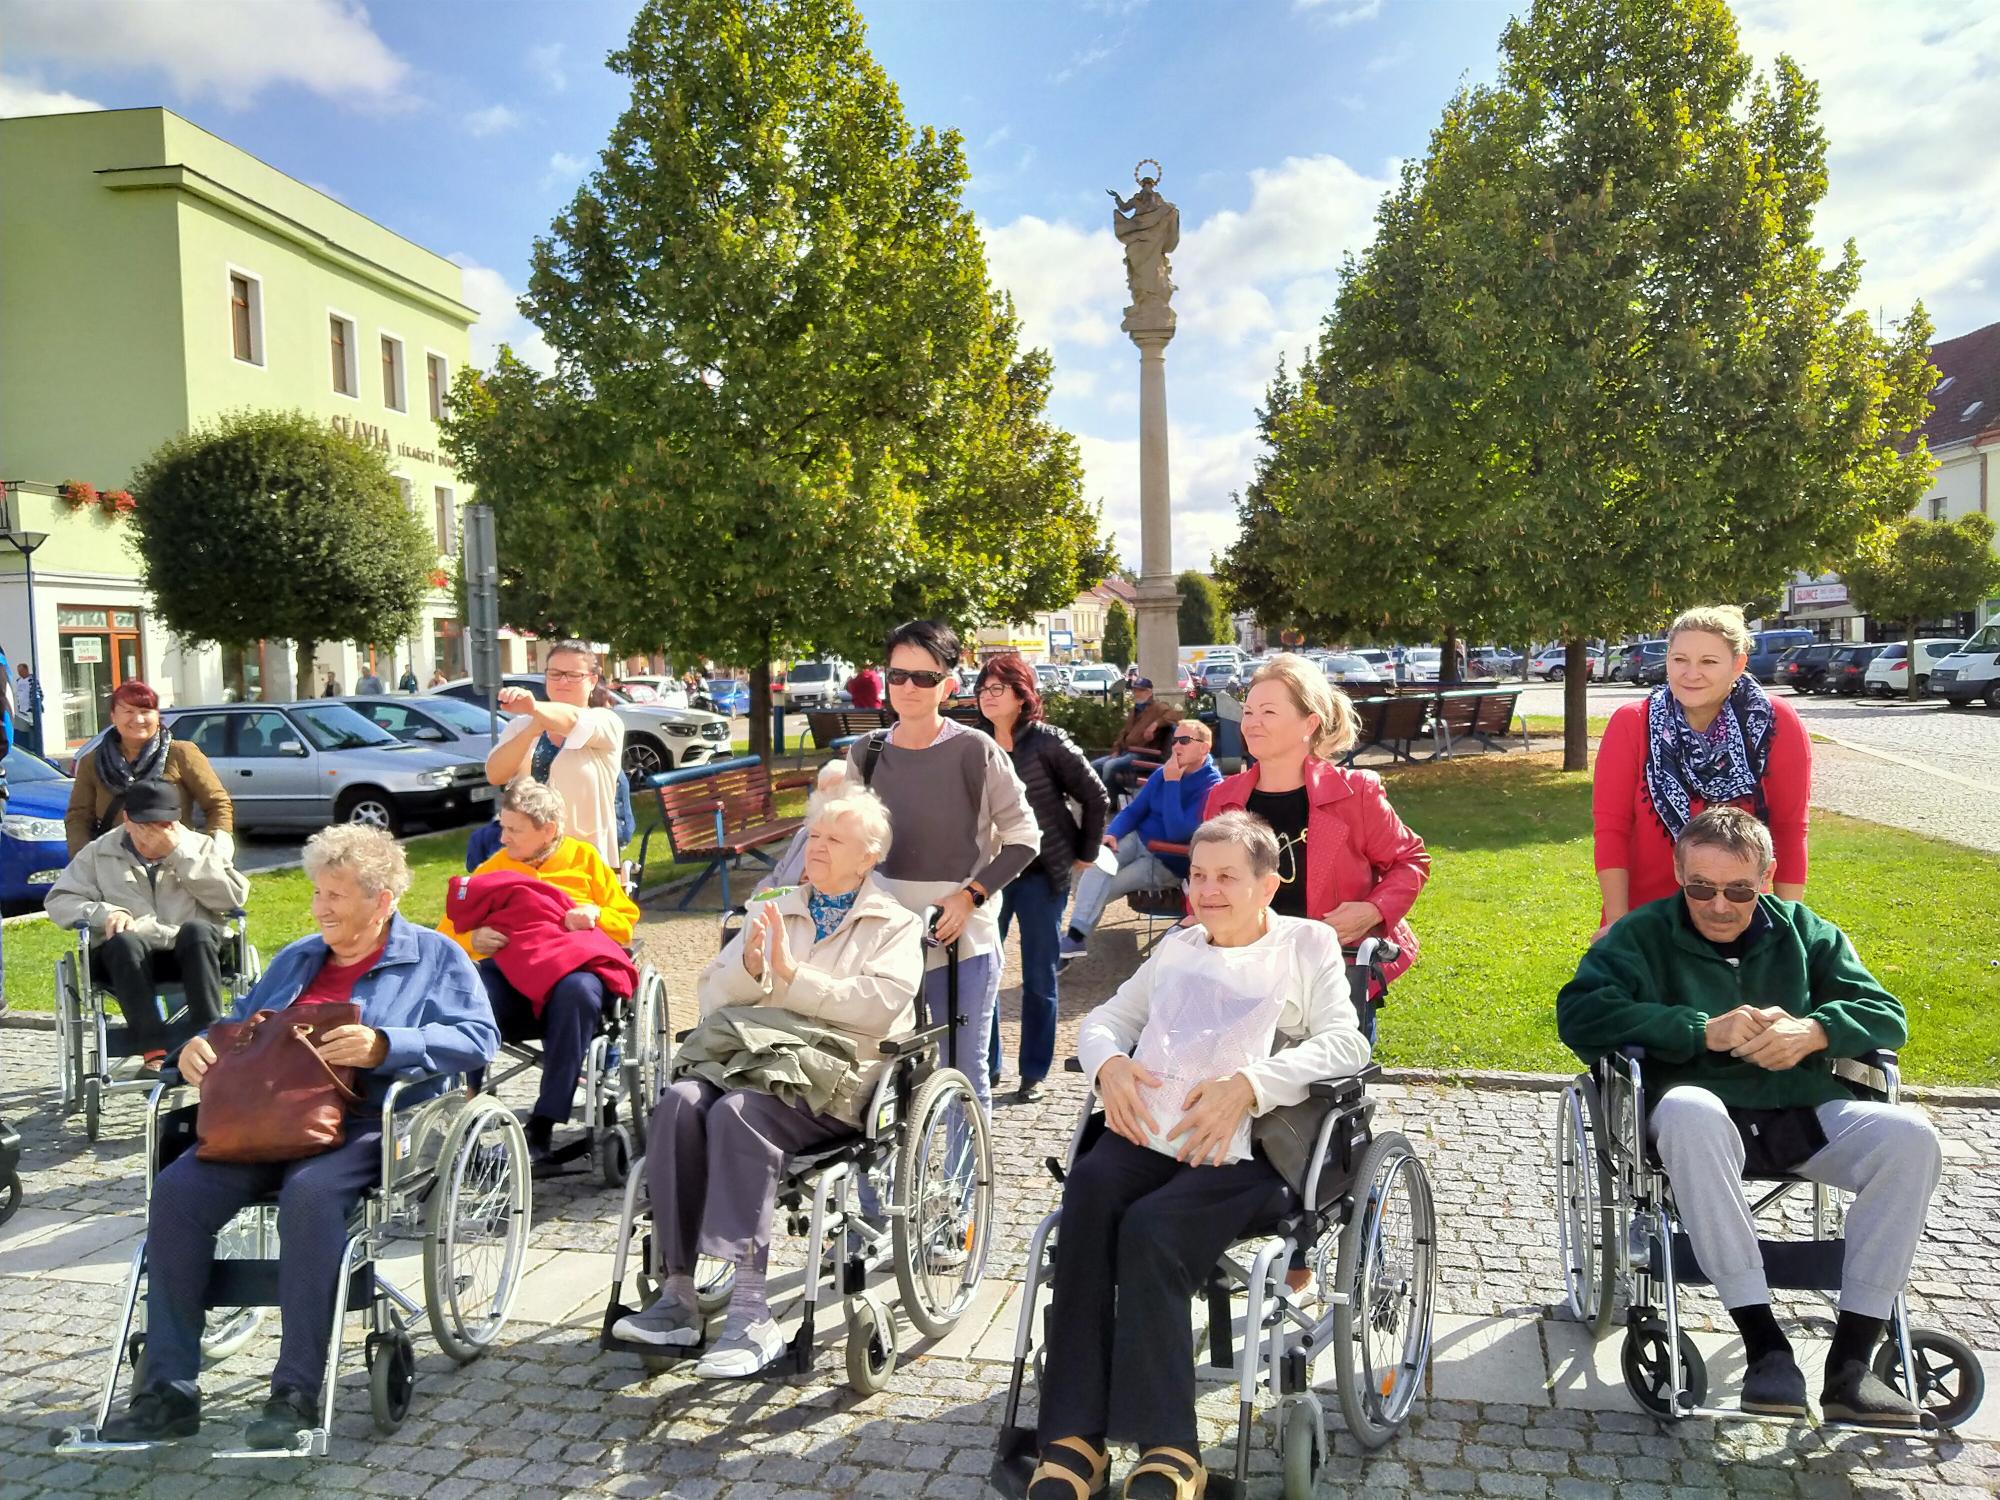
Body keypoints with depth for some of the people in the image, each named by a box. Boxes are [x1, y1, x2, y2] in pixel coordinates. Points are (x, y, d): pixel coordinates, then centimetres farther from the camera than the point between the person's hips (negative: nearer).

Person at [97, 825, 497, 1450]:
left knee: (310, 1196, -35)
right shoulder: (296, 959, 29)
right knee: (176, 1193, -19)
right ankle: (170, 1388, -13)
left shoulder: (434, 956, 8)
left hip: (363, 1123, -6)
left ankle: (297, 1392, -27)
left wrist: (384, 1046, -20)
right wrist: (200, 1047, 8)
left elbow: (477, 1038, -7)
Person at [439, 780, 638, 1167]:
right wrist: (473, 939, -6)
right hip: (507, 968, 2)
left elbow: (627, 920, 18)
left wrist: (595, 914, -5)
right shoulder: (492, 868, 26)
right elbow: (447, 933, 18)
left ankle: (542, 1128, -35)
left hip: (571, 963, -2)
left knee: (577, 991, -40)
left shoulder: (583, 858, 20)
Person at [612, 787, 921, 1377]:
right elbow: (711, 996, 19)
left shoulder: (894, 924, 13)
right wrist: (748, 966, -3)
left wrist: (792, 976, -9)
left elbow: (882, 1003, -7)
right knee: (678, 1102, -28)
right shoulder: (775, 911, 27)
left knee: (739, 1111, -34)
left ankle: (752, 1314, -36)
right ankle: (677, 1294, -26)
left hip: (828, 1075, -4)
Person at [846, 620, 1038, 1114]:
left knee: (964, 1074, 3)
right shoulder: (867, 752, 4)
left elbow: (1024, 838, -5)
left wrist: (969, 896, -12)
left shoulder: (974, 751, -9)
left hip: (962, 938, -4)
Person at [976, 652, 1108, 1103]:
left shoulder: (1048, 742, -8)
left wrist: (1085, 853, 0)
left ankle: (1033, 1073, 18)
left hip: (1041, 875, -4)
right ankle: (985, 1065, 21)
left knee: (1039, 977, 6)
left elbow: (1096, 798, -2)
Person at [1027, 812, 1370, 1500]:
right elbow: (1105, 1017, 27)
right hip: (1145, 1132, 4)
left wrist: (1247, 1086, -16)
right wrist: (1108, 1062, 2)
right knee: (1089, 1185, -30)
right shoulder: (1176, 949, 30)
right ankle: (1075, 1437, -30)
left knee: (1150, 1228, -33)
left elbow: (1345, 1043, -1)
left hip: (1241, 1152, -4)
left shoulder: (1307, 943, 13)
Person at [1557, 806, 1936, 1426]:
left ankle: (1850, 1362, -21)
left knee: (1909, 1136, -25)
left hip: (1805, 1113, 4)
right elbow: (1579, 1013, -11)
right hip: (1707, 1114, -3)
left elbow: (1887, 1016, 11)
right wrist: (1703, 1031, -16)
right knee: (1687, 1110, -38)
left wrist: (1814, 1030, -11)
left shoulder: (1803, 930, 15)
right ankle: (1765, 1346, -35)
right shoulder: (1644, 934, 4)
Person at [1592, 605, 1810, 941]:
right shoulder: (1630, 724, -10)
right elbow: (1610, 826, -9)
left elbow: (1790, 828, -6)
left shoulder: (1776, 724, -10)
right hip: (1644, 917, 0)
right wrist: (1617, 922, -13)